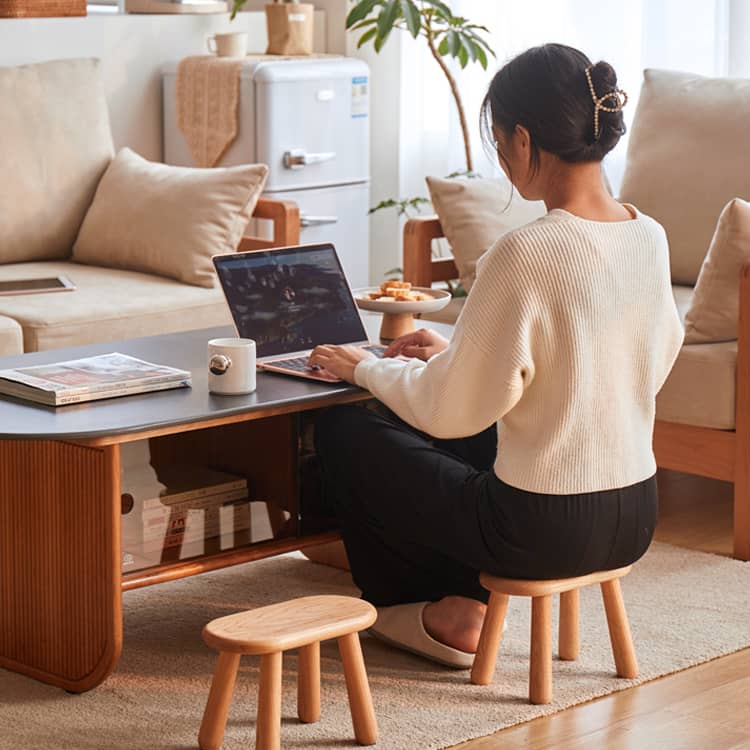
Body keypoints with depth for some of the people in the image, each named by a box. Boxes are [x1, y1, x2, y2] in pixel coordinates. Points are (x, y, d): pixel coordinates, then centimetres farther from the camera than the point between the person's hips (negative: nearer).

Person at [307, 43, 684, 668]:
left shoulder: (524, 257, -24)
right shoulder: (650, 239, -1)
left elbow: (451, 411, -17)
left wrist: (366, 369, 2)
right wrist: (459, 354, 17)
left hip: (543, 532, -7)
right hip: (634, 518, 8)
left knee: (342, 434, 14)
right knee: (422, 432, 30)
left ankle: (440, 615, 26)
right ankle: (465, 598, 24)